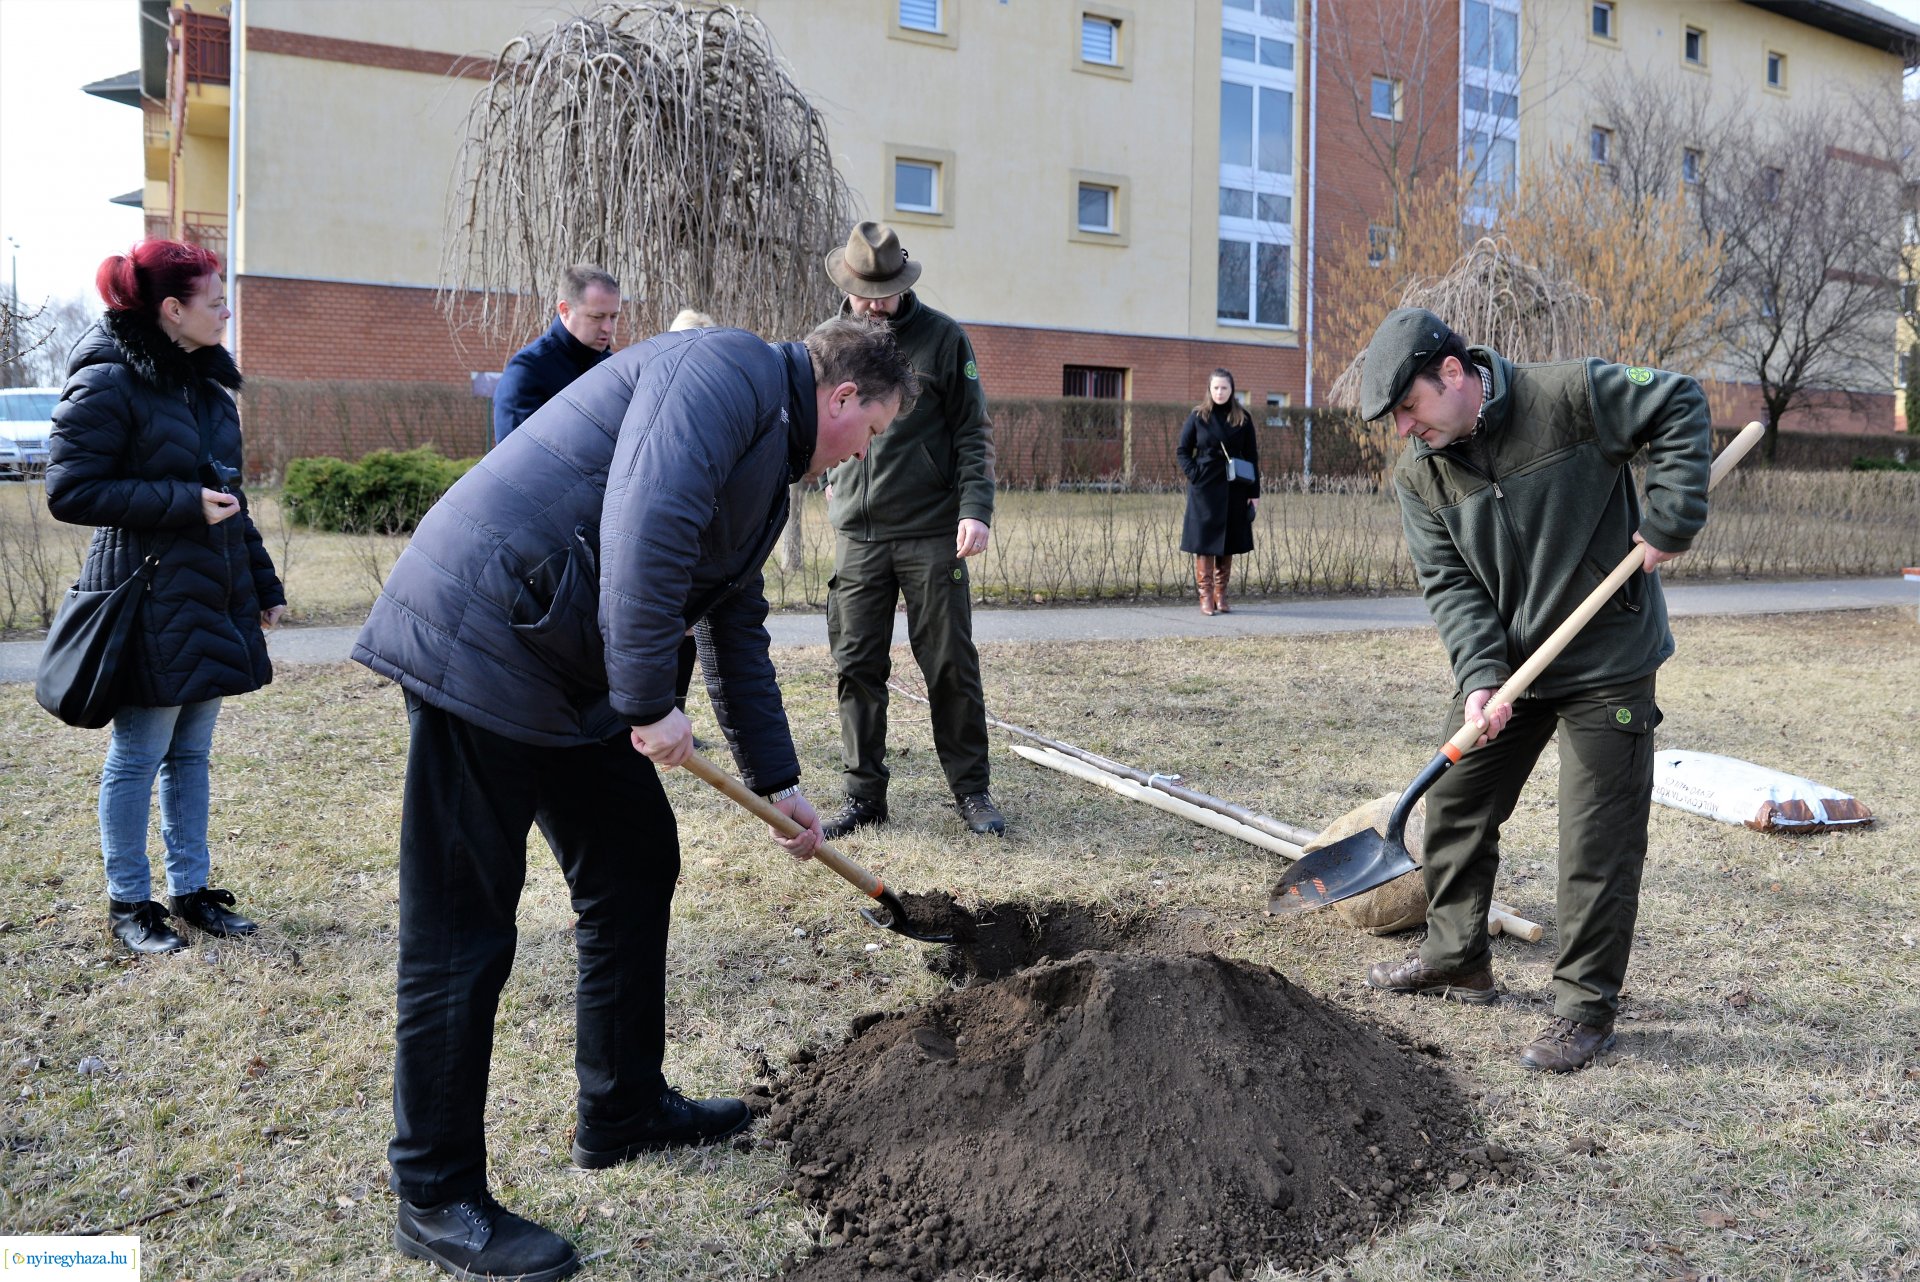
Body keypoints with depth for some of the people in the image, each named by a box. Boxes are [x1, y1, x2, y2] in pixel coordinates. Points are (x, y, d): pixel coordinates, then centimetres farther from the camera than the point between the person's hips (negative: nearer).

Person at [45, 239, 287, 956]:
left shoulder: (205, 383, 14)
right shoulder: (108, 384, -11)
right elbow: (70, 492, -15)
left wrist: (263, 582, 20)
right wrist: (185, 502, -19)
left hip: (212, 600, 8)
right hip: (149, 599, -8)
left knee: (191, 753, 14)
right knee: (137, 757, 3)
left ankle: (189, 889, 24)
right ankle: (128, 904, 15)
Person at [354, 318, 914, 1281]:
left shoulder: (769, 467, 22)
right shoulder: (731, 371, -10)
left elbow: (739, 634, 28)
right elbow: (644, 522, -27)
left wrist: (777, 782, 30)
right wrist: (650, 702, -22)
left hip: (575, 675, 11)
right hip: (482, 642, -11)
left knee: (637, 869, 17)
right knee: (461, 932, -3)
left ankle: (624, 1111, 32)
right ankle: (435, 1199, 11)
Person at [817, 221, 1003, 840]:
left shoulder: (942, 337, -1)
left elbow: (974, 430, -2)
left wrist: (976, 507, -12)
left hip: (932, 533, -2)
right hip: (857, 535, 3)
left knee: (951, 666, 2)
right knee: (857, 667, 3)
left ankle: (971, 790, 14)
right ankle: (865, 794, 13)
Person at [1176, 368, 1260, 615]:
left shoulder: (1243, 419, 4)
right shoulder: (1198, 416, 1)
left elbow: (1251, 456, 5)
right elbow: (1182, 450, 5)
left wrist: (1254, 491, 1)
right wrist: (1193, 474, -9)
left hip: (1233, 490, 2)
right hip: (1204, 488, -2)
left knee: (1228, 543, 6)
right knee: (1204, 542, -2)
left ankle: (1221, 595, 15)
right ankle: (1206, 597, 2)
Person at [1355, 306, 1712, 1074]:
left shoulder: (1571, 396, -15)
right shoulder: (1418, 476, -3)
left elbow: (1680, 406, -7)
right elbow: (1449, 584, -6)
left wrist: (1669, 520, -16)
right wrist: (1480, 676, -20)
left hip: (1607, 668, -5)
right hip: (1503, 666, 5)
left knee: (1598, 841, -1)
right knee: (1455, 806, 12)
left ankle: (1586, 1008, 11)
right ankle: (1456, 958, 30)